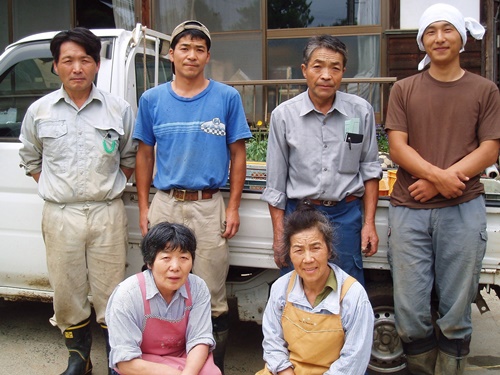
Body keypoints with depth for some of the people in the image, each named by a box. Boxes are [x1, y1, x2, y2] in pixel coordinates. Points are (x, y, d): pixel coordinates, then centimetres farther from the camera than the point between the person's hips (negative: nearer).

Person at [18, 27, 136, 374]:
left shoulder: (119, 109, 2)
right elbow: (31, 160, 16)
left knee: (110, 294, 4)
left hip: (107, 213, -1)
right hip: (60, 216, 2)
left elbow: (130, 158, 14)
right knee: (67, 293, 10)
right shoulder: (39, 111, 4)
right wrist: (56, 189, 7)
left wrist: (110, 188, 6)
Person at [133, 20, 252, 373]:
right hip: (165, 204, 2)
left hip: (209, 205, -2)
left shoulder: (227, 97, 1)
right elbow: (145, 154, 11)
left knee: (212, 295, 3)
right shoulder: (152, 99, 7)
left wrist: (233, 207, -2)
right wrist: (144, 206, 5)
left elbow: (238, 154, 3)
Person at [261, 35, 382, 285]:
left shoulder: (361, 111, 0)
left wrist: (369, 223, 4)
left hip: (346, 215, 1)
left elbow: (369, 170, 8)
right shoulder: (284, 115, -2)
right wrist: (278, 234, 2)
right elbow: (275, 182, 2)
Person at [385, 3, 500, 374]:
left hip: (463, 209, 0)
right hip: (409, 209, 1)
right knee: (410, 308, 3)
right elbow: (397, 148, 0)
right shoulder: (404, 90, 10)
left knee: (456, 308, 6)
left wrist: (442, 180, -12)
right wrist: (438, 175, -15)